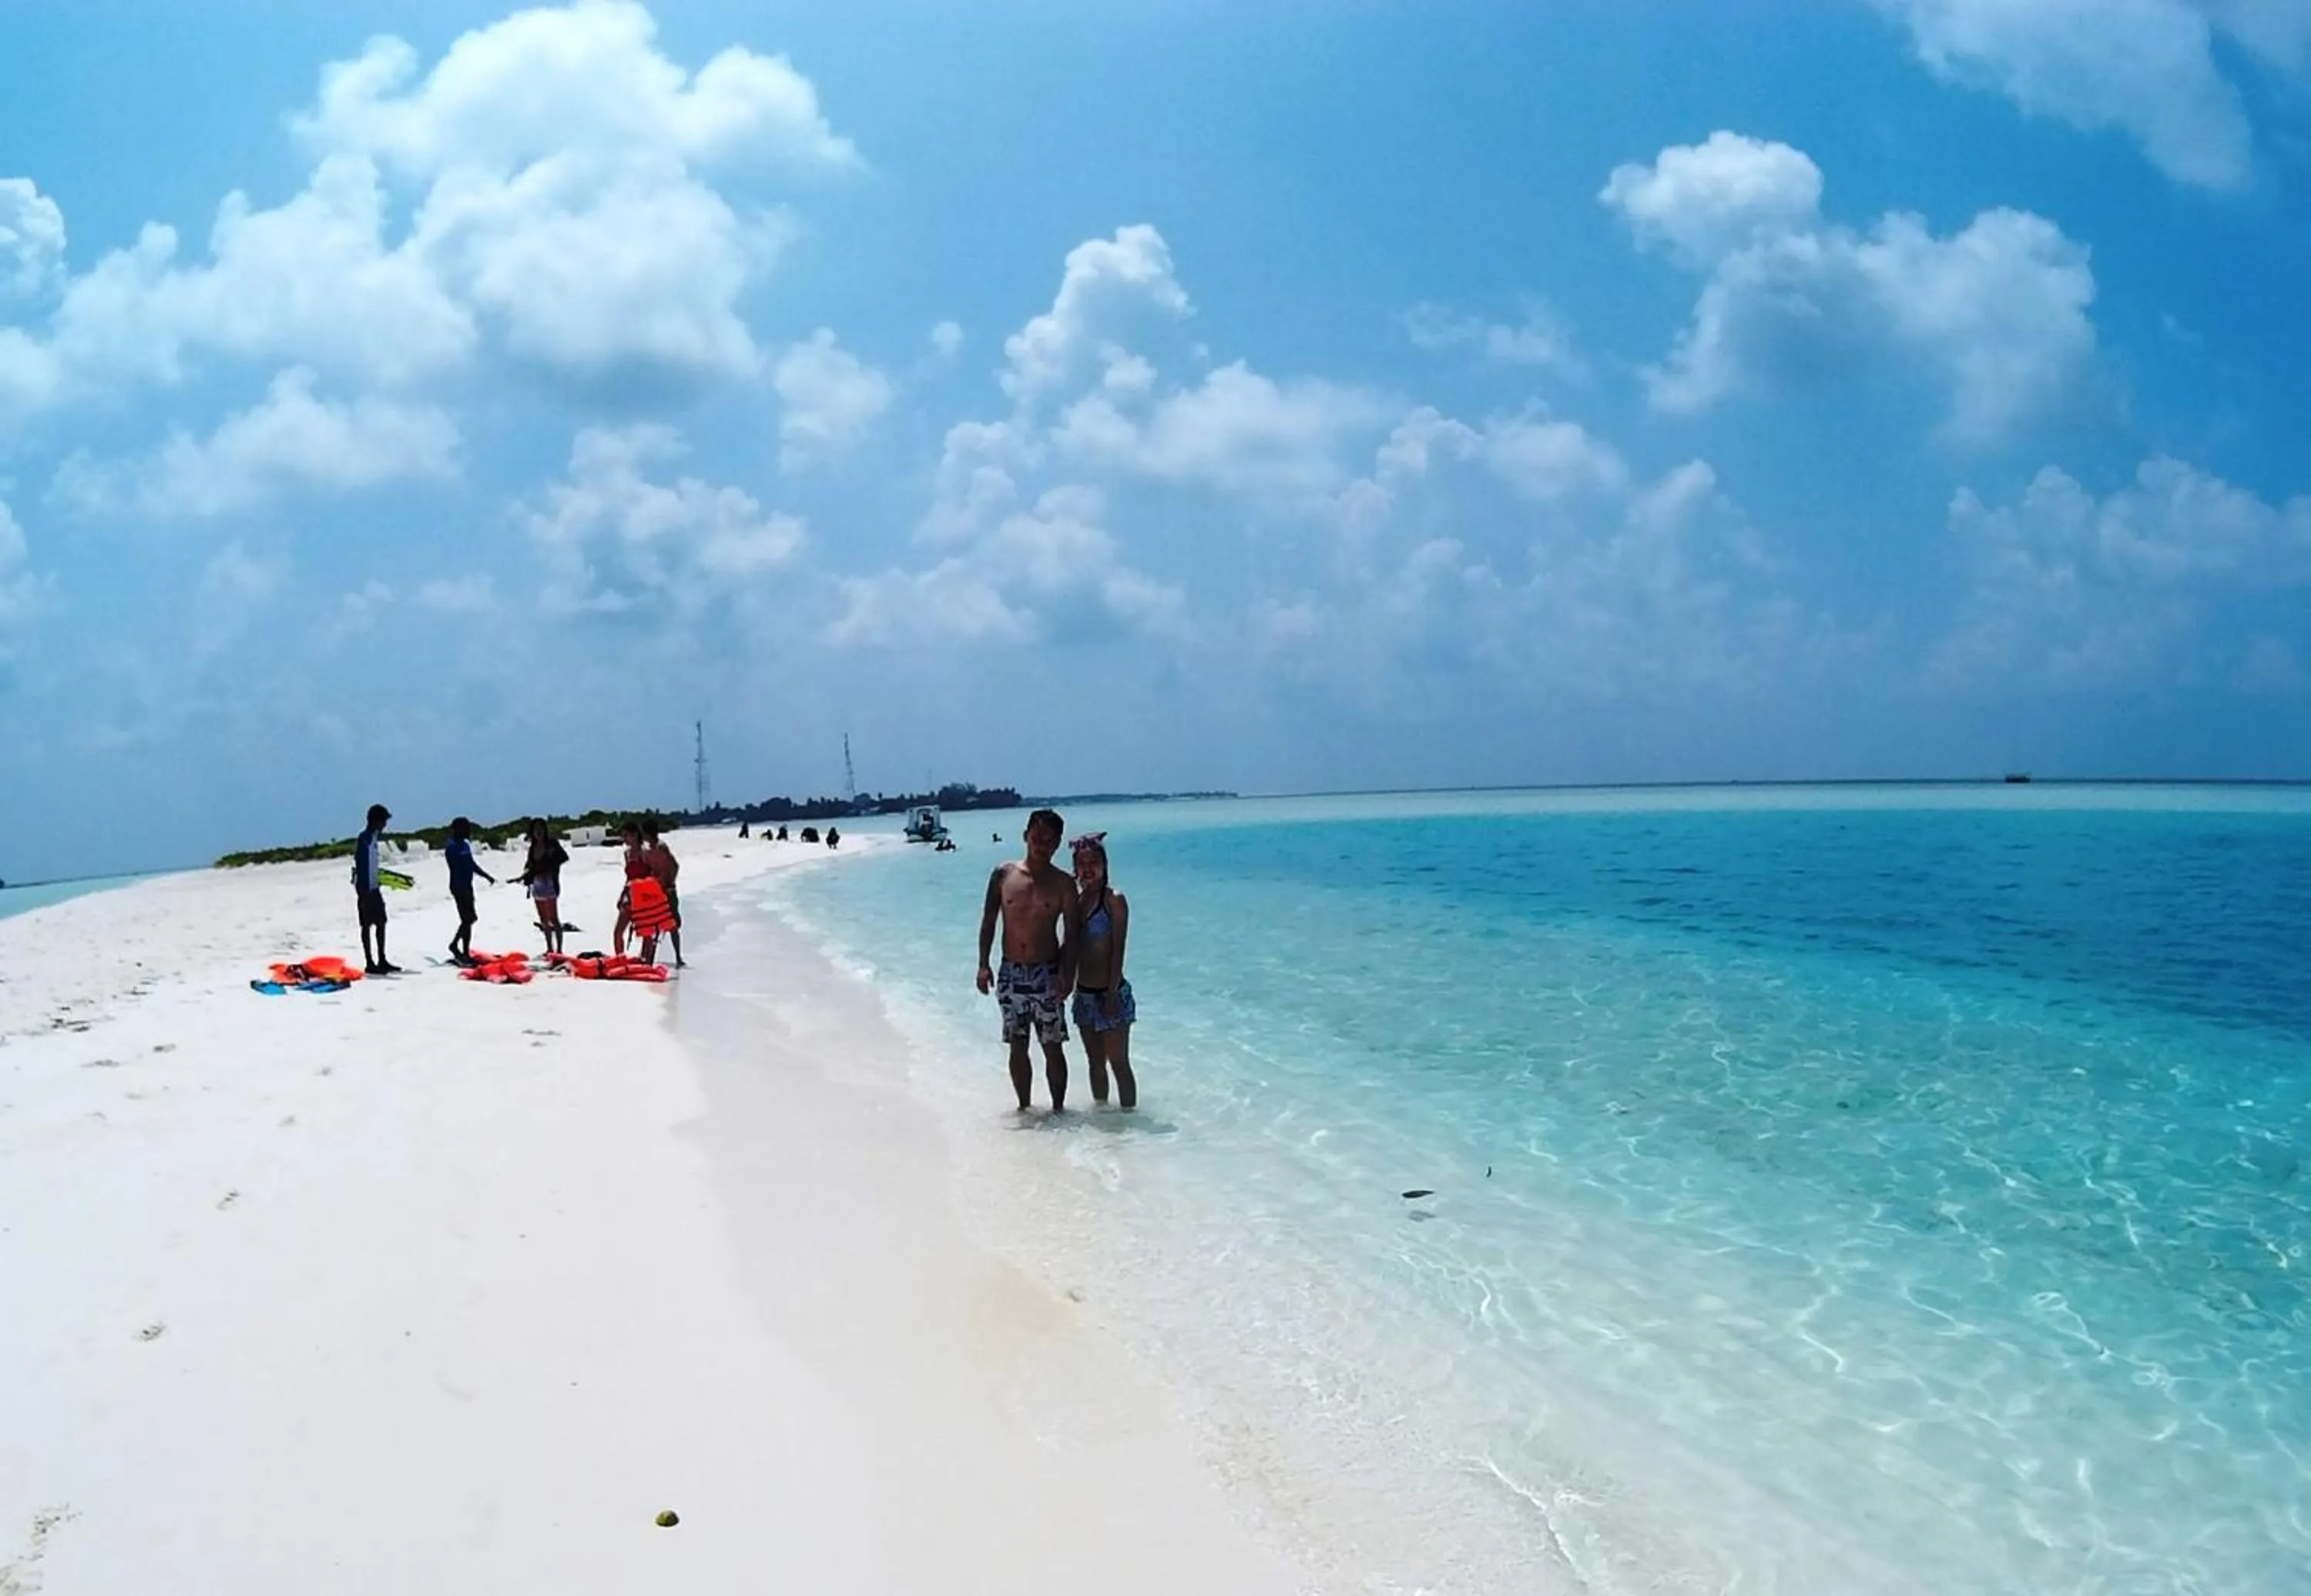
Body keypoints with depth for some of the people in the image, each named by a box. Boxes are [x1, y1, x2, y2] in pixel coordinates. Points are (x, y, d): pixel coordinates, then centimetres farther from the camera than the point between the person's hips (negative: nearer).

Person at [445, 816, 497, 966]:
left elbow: (472, 865, 23)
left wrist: (487, 876, 23)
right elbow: (456, 871, -20)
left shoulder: (465, 845, 13)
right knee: (468, 919, -8)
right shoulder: (452, 848, -15)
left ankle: (455, 944, 28)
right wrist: (465, 891, -24)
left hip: (466, 887, 9)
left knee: (468, 919, 15)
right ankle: (465, 953, -2)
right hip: (459, 888, -9)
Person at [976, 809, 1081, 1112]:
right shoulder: (1004, 874, 1)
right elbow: (989, 920, 4)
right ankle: (1024, 1107, 21)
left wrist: (1067, 973, -14)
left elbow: (1072, 931, -2)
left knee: (1053, 1048, 3)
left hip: (1047, 974, -1)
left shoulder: (1063, 883, -2)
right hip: (1010, 974, 2)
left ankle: (1058, 1108, 14)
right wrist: (983, 965, -3)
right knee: (1017, 1047, 9)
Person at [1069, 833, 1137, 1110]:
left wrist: (1112, 993, -16)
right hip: (1084, 994, 6)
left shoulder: (1114, 900, -10)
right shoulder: (1075, 898, 7)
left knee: (1119, 1063, 0)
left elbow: (1118, 950, -13)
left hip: (1110, 993, -6)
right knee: (1095, 1061, 17)